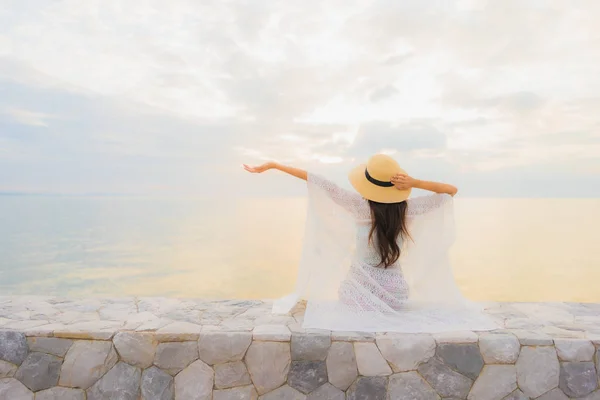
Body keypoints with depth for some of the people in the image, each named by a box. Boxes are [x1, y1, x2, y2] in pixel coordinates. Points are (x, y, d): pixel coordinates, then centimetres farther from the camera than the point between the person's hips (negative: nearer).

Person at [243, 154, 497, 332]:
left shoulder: (359, 206, -17)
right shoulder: (408, 209, -11)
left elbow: (317, 181, -12)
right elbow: (452, 190, 3)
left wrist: (273, 165, -7)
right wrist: (416, 183, -12)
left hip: (359, 294, -1)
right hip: (395, 294, 2)